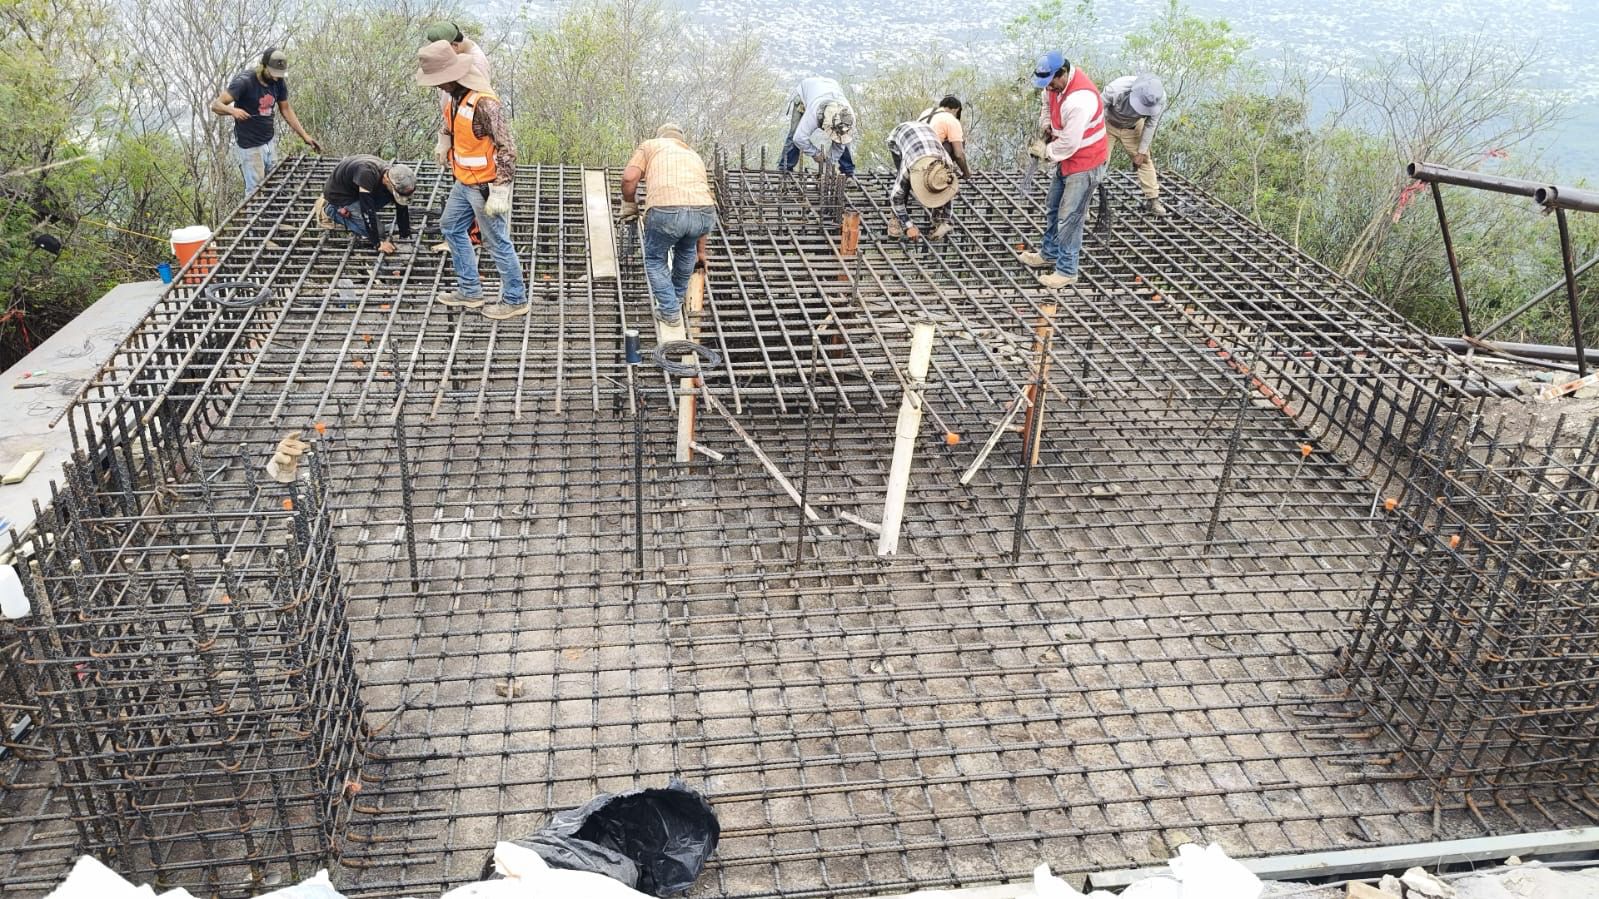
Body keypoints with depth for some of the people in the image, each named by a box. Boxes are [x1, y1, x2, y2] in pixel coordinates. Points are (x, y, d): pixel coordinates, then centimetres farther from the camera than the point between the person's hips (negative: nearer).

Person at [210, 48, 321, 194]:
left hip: (271, 142, 5)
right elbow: (216, 105, -18)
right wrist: (233, 110, -40)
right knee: (255, 191, -7)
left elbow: (286, 109, 14)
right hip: (250, 147, -5)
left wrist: (304, 136, 6)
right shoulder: (244, 82, -16)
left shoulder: (279, 83, 1)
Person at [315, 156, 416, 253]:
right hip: (339, 194, -7)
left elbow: (402, 207, -7)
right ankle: (330, 210, 2)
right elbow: (367, 210, -37)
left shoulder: (395, 176, -19)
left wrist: (405, 236, -8)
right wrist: (378, 243, -33)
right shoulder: (367, 174, -40)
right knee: (375, 232, -14)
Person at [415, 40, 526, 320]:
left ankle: (515, 300, 16)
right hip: (464, 183, 10)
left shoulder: (484, 103, -26)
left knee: (497, 242, 1)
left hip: (485, 187, -10)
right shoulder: (457, 96, 3)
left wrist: (499, 193, -26)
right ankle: (470, 291, 32)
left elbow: (506, 149, -26)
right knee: (451, 228, 21)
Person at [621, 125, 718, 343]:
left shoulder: (650, 146, 26)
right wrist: (700, 251, 51)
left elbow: (629, 177, 6)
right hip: (705, 211, 4)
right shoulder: (694, 155, 37)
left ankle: (671, 317, 19)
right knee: (686, 250, 36)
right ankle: (677, 299, 49)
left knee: (655, 259, 23)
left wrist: (629, 206, 25)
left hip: (666, 210, -4)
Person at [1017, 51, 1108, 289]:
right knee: (1053, 208, 22)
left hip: (1084, 164, -10)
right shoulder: (1055, 83, -6)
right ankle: (1049, 254, 41)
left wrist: (1047, 152, -13)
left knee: (1069, 218, -4)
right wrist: (1046, 125, 0)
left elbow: (1069, 143, -31)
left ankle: (1066, 271, 8)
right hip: (1066, 159, 10)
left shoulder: (1080, 100, -35)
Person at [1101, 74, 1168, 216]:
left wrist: (1142, 152, -6)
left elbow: (1150, 125, -13)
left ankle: (1152, 201, 17)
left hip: (1133, 127, 3)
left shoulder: (1160, 98, -29)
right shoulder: (1116, 89, -41)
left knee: (1144, 161, 5)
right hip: (1108, 124, -3)